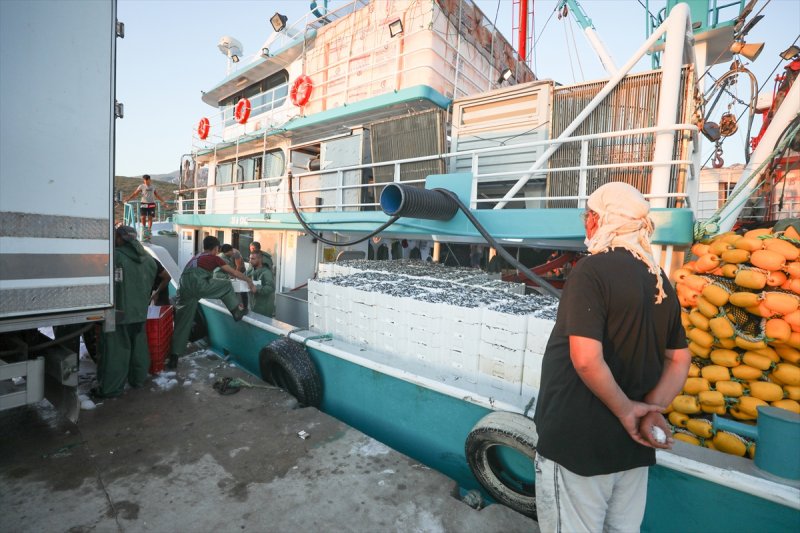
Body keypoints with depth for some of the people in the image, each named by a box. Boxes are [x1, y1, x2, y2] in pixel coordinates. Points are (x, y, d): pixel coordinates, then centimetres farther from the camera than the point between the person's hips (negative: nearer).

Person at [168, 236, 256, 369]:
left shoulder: (195, 257, 36)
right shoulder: (214, 258, 17)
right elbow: (234, 273, 21)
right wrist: (250, 281, 33)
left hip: (184, 287, 7)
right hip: (198, 284, -6)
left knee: (182, 324, 12)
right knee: (227, 286, 18)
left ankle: (174, 358, 15)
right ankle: (237, 311, 23)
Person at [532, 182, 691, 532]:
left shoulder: (592, 270, -19)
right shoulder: (659, 280, 5)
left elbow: (586, 359, -27)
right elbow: (680, 359, 11)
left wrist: (627, 410, -12)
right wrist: (653, 410, 1)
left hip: (579, 441, -7)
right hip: (631, 444, 8)